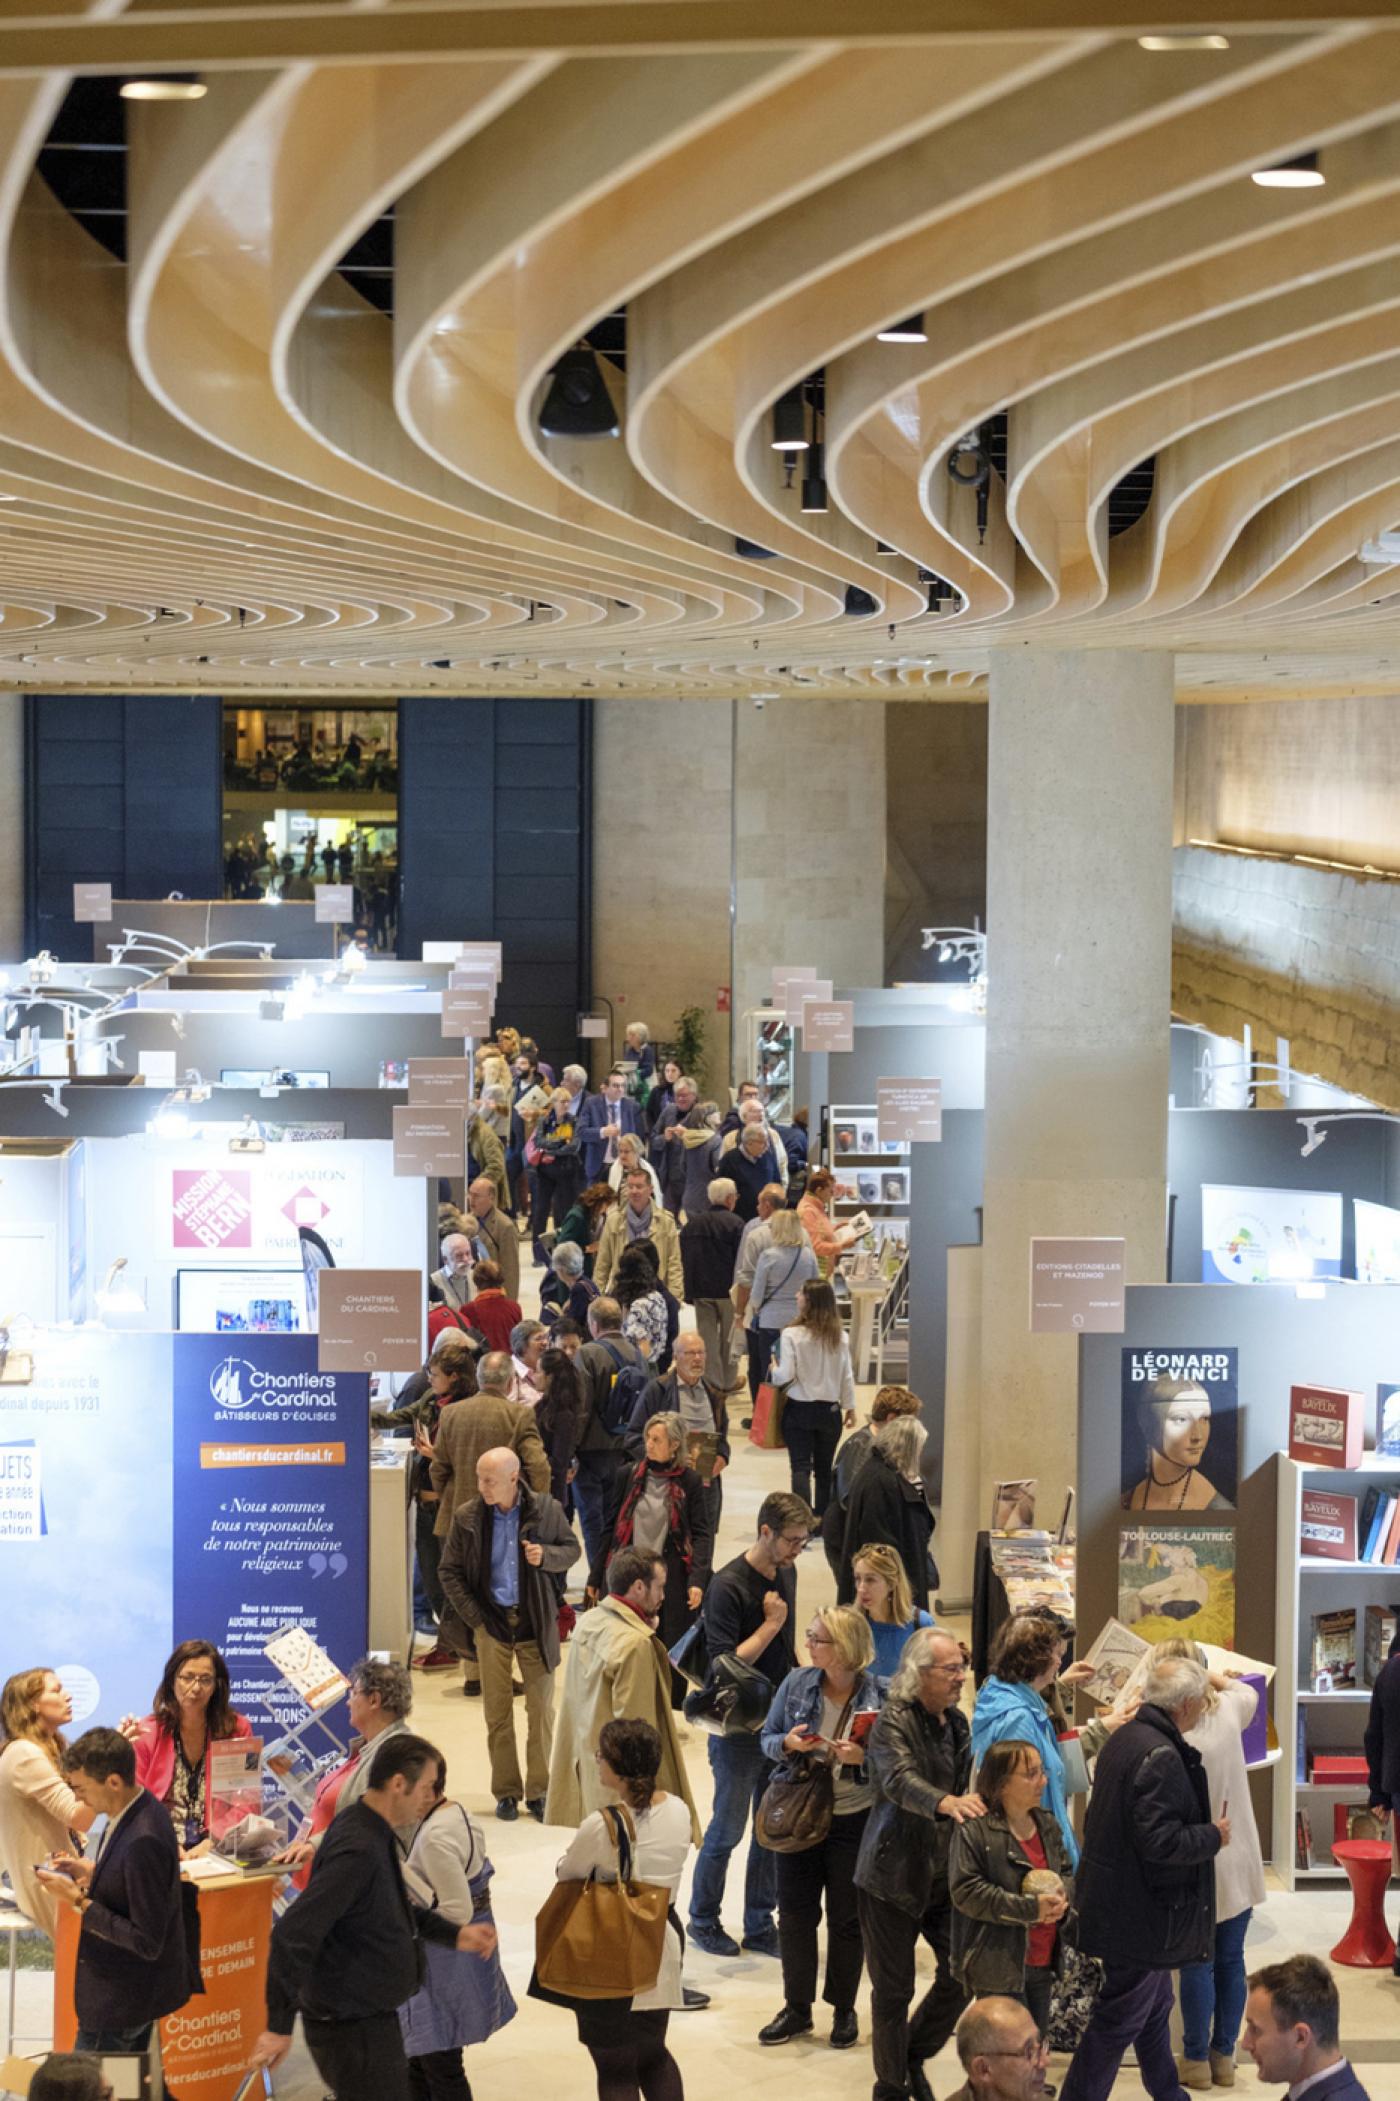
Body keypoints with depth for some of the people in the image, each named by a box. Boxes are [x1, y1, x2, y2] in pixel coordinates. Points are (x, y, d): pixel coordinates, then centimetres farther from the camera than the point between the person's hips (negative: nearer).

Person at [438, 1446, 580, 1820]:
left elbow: (572, 1550, 8)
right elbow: (450, 1572, 4)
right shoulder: (468, 1517, -3)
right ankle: (506, 1792, 13)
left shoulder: (545, 1509, -4)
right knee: (497, 1712, 4)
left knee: (541, 1711, 2)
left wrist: (546, 1556, -15)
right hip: (492, 1622, 0)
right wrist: (475, 1618, -3)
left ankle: (538, 1791, 12)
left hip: (534, 1622, 0)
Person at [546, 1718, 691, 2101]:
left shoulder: (601, 1826, -24)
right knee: (653, 2053, 24)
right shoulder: (679, 1811, -5)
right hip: (663, 1943, 6)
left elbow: (566, 1874, -6)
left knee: (615, 2068, 8)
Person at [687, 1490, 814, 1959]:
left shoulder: (786, 1574, 6)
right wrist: (770, 1624, -19)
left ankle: (760, 1928, 22)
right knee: (727, 1829, 5)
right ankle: (703, 1919, 22)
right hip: (738, 1731, -7)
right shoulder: (728, 1586, -19)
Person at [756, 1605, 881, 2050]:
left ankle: (843, 2010, 24)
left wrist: (862, 1757, -23)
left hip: (853, 1821, -3)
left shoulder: (878, 1696, -11)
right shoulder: (797, 1683, -2)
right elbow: (766, 1738, 5)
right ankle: (796, 2009, 22)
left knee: (846, 1918, 8)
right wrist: (787, 1743, -16)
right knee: (795, 1914, 8)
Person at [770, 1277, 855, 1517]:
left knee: (801, 1467, -3)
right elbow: (847, 1377, 3)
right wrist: (850, 1407, 14)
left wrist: (773, 1369, 7)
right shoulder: (840, 1337, -2)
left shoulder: (791, 1335, -14)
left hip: (799, 1409, -3)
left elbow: (786, 1375, -15)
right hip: (830, 1410, 3)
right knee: (824, 1469, 14)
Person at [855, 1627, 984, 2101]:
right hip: (894, 1877, -6)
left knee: (963, 1973, 0)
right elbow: (900, 1779, -34)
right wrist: (945, 1802, -51)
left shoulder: (957, 1723, 9)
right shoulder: (894, 1722, -14)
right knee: (893, 1991, 3)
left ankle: (915, 2056, 24)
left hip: (944, 1875, 6)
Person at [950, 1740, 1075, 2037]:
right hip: (999, 1966, -7)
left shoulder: (1048, 1825, 10)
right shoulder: (974, 1830, -15)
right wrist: (1029, 1908, -21)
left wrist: (1062, 1895, -8)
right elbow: (966, 1891, -18)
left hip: (1043, 1964, 7)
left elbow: (1068, 1873, 18)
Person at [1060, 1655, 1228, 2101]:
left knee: (1155, 2008, 24)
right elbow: (1161, 1841, -29)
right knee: (1118, 2022, 0)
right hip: (1143, 1914, -10)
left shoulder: (1124, 1738, 7)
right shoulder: (1161, 1755, -25)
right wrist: (1213, 1836, -13)